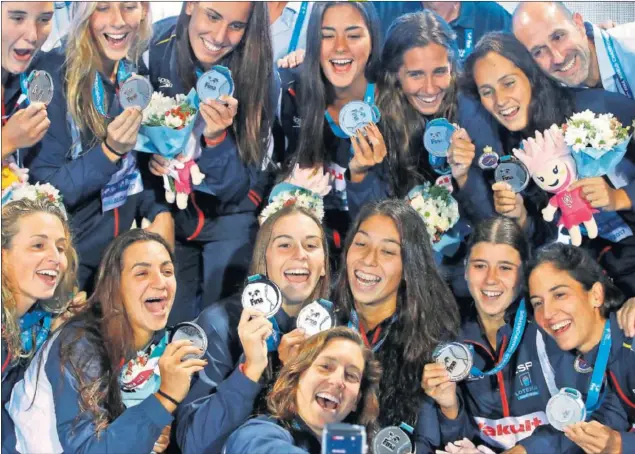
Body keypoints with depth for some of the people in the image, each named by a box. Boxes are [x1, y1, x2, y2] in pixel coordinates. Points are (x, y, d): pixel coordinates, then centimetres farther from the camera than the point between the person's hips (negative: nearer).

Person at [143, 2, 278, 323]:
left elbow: (238, 187, -20)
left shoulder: (259, 75, -20)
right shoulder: (153, 49, -17)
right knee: (171, 324, 1)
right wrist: (151, 155, -22)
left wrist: (217, 138, -38)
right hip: (168, 209, 1)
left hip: (229, 216, -1)